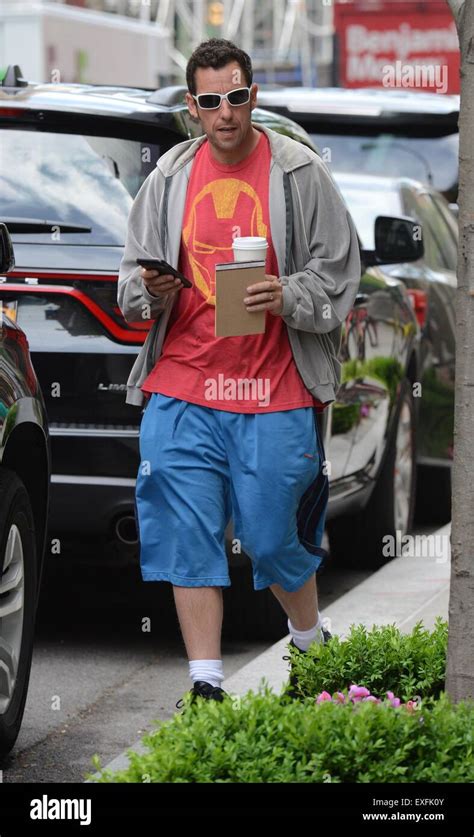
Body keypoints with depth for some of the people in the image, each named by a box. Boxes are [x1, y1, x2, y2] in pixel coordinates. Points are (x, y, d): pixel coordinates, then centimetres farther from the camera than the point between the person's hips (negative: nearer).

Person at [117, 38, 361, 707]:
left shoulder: (299, 173, 1)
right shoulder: (170, 176, 10)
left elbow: (339, 273, 2)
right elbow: (133, 272, 16)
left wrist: (289, 297, -16)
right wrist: (149, 289, -6)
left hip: (274, 393, -3)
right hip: (181, 384, 3)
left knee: (273, 537, 2)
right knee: (190, 538, -1)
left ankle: (311, 643, 30)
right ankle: (205, 684, 6)